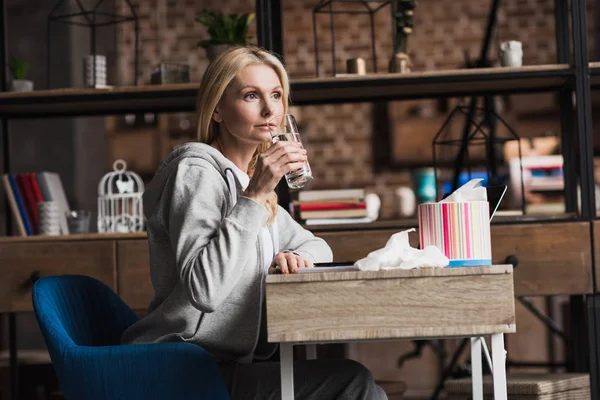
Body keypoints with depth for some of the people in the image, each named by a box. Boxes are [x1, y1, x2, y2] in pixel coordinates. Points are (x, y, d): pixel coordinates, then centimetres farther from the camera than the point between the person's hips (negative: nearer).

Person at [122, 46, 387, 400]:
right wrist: (255, 196, -24)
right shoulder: (196, 171, -12)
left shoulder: (248, 178, 17)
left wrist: (293, 259, -1)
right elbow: (204, 289, -25)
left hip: (229, 364, 9)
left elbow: (316, 247, 24)